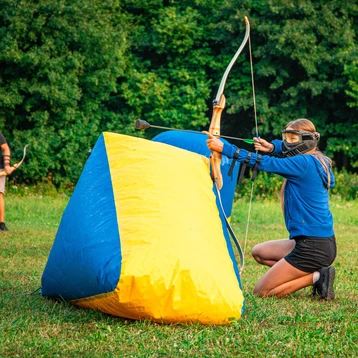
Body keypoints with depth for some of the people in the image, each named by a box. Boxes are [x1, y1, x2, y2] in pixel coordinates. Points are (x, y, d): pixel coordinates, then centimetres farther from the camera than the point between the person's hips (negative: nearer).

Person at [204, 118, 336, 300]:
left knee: (261, 292, -2)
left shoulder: (304, 163, -16)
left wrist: (224, 148, -18)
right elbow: (288, 148, 26)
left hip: (313, 247, -9)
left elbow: (265, 163, -18)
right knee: (259, 252, 24)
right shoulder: (315, 161, 10)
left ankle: (317, 277, -3)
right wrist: (272, 147, 3)